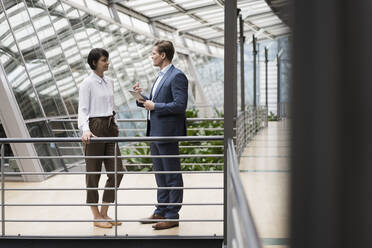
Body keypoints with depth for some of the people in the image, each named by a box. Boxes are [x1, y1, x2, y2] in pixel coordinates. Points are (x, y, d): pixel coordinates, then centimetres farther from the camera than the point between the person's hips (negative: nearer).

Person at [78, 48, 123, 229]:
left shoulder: (109, 82, 13)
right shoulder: (87, 83, -8)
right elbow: (83, 110, -15)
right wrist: (85, 130, -30)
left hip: (110, 127, 8)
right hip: (95, 128, -7)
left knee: (117, 171, 4)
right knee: (93, 172, 1)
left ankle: (104, 213, 16)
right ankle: (96, 217, 9)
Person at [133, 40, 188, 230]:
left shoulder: (177, 77, -13)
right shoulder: (160, 77, 17)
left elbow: (180, 105, -21)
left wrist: (155, 106, -16)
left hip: (168, 134, -10)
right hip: (155, 132, 10)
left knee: (172, 176, -2)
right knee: (160, 176, 16)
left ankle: (172, 216, 4)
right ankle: (161, 212, 25)